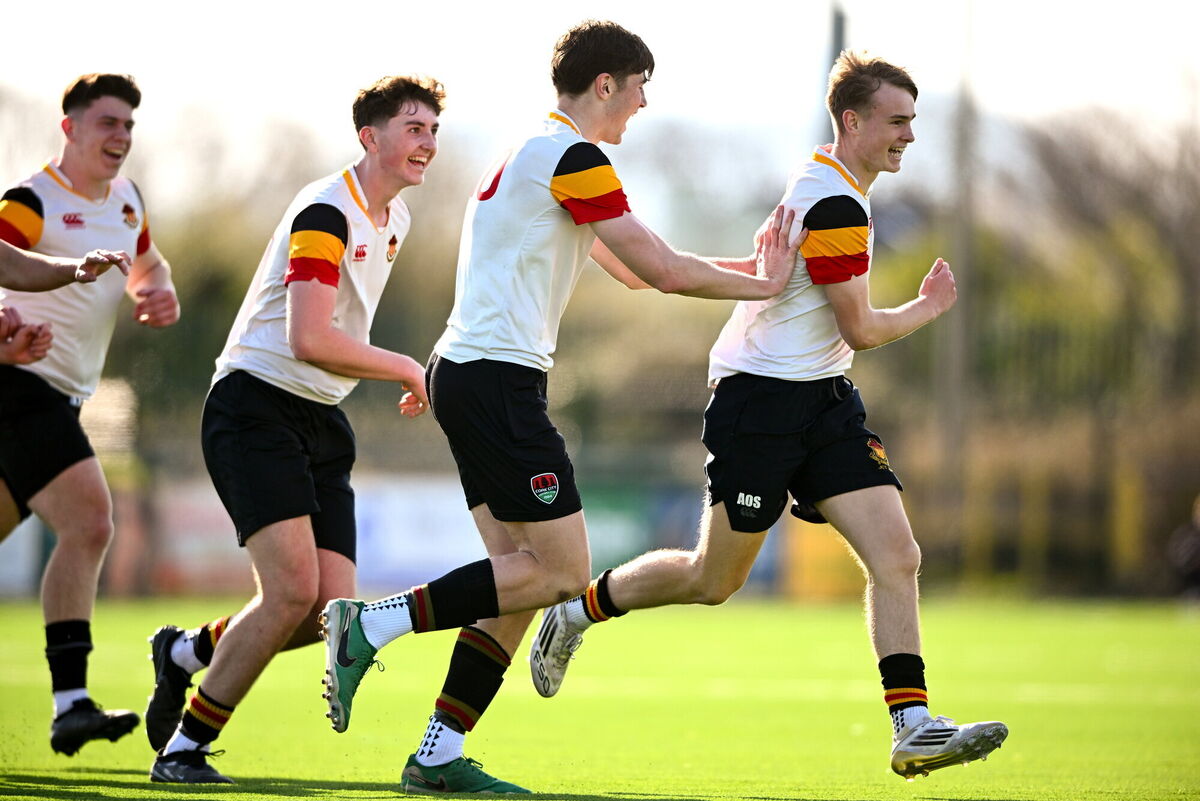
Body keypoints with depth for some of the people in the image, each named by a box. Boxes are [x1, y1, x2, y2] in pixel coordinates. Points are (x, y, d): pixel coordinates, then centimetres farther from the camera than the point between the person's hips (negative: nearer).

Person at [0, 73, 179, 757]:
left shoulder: (125, 196, 13)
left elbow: (145, 262, 30)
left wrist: (158, 292, 7)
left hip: (59, 398, 9)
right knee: (89, 523, -22)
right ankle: (71, 703, -25)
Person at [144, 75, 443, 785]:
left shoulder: (395, 219, 14)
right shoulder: (327, 212, -16)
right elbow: (310, 340, -25)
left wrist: (398, 374, 18)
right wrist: (407, 369, -15)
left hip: (321, 425, 8)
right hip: (256, 407, -8)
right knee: (294, 589, -21)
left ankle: (187, 652, 20)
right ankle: (183, 749, -7)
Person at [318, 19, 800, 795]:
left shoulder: (537, 154, 21)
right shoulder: (571, 157, -11)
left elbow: (632, 269, 27)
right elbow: (661, 270, -12)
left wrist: (745, 267, 22)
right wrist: (760, 285, 3)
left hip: (467, 374, 10)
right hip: (498, 377, -10)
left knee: (527, 573, 7)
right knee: (561, 570, -9)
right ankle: (373, 626, -11)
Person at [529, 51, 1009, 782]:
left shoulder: (825, 186, 14)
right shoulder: (835, 205, -19)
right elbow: (860, 329, -16)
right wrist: (930, 308, 0)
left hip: (825, 397, 9)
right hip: (762, 398, -9)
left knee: (896, 556, -7)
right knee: (714, 580, 2)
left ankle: (913, 727, -10)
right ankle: (579, 610, 25)